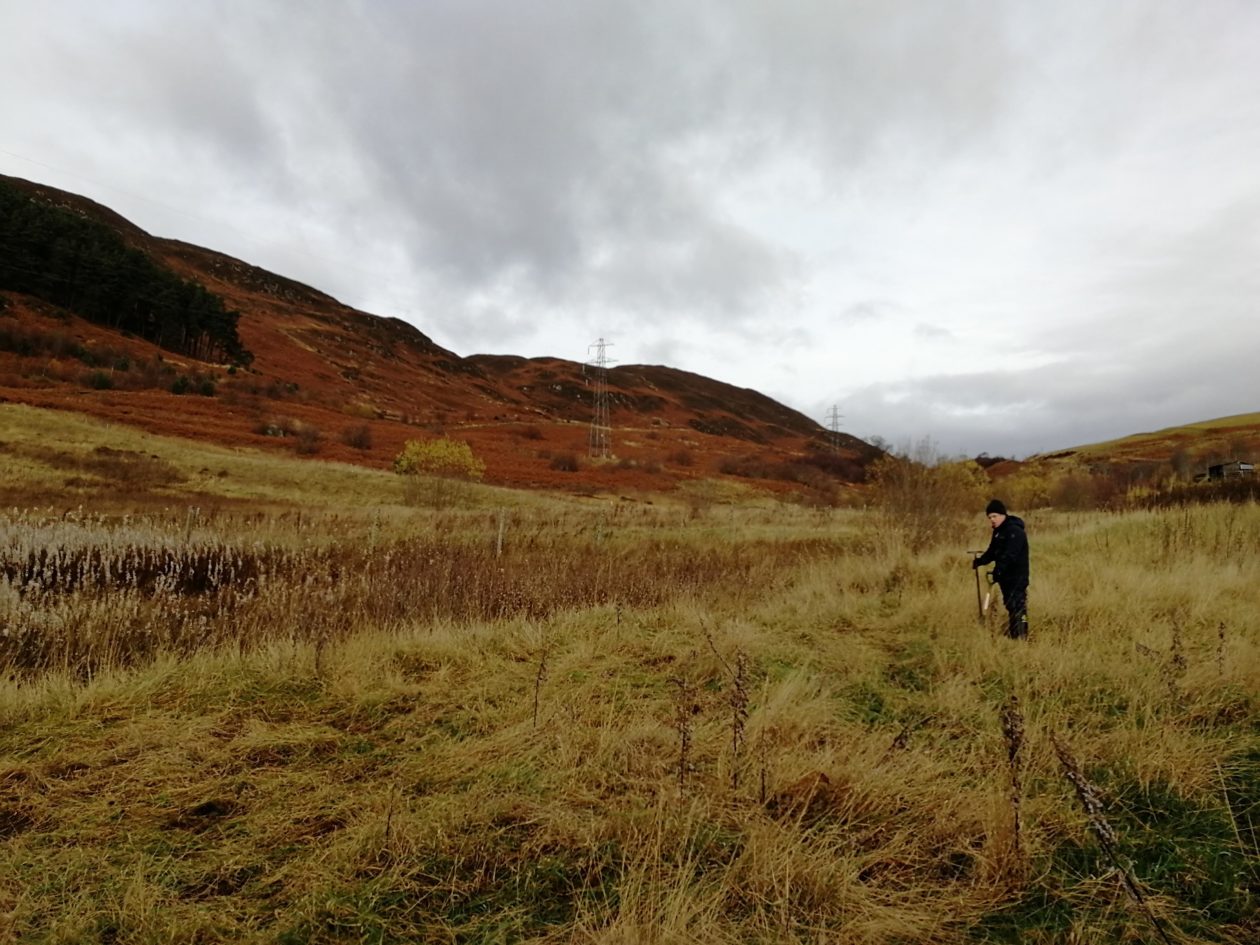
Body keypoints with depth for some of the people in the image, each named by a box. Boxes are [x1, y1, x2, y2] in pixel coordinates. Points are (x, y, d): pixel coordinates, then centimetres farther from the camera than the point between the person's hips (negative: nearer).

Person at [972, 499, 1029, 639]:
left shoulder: (1014, 531, -16)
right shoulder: (998, 532, 14)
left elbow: (1010, 555, -27)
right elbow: (992, 552, 17)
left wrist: (998, 569, -34)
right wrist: (978, 561, 5)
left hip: (1017, 578, -10)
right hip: (1006, 577, 10)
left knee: (1018, 608, -10)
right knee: (1010, 607, 16)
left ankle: (1021, 637, -8)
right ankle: (1012, 636, 25)